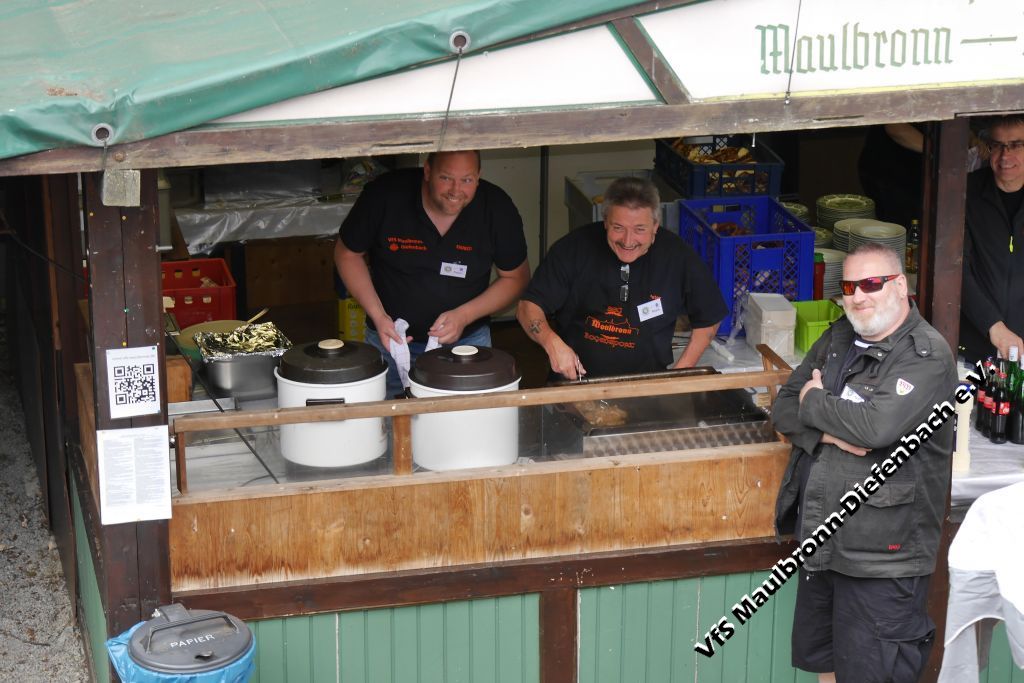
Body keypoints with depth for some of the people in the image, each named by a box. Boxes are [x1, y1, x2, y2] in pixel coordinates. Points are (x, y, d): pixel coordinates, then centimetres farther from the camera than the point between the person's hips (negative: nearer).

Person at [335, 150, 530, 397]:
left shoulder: (497, 208, -16)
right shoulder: (385, 194, -20)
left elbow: (516, 277, -4)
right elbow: (348, 254, -4)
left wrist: (464, 316, -18)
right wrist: (378, 316, -15)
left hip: (468, 338, 1)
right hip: (391, 339, 0)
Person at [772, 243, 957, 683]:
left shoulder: (927, 355, -14)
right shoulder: (839, 338, 10)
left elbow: (878, 427, -28)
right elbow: (784, 407, 9)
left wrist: (815, 403, -10)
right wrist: (827, 434, -12)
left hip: (880, 555, -8)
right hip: (822, 542, 8)